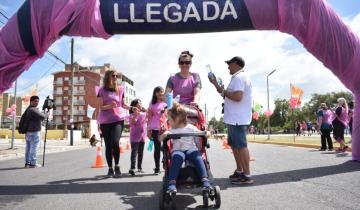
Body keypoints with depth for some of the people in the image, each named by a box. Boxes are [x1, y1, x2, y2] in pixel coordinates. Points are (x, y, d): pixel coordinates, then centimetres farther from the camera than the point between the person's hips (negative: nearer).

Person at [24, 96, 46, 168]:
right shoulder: (33, 110, -15)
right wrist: (46, 114, -1)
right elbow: (42, 117, -20)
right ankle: (33, 163, 1)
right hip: (34, 132, -10)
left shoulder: (28, 109, 17)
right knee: (34, 148, -4)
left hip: (28, 131, 10)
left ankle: (27, 163, 17)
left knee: (28, 148, 12)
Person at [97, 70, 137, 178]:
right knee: (108, 145, 4)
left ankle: (117, 166, -4)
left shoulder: (120, 89, 8)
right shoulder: (102, 90, 1)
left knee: (115, 142, -19)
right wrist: (109, 106, -21)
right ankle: (110, 168, 16)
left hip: (118, 120, 0)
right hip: (105, 121, 0)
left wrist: (131, 108, 1)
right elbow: (100, 107, -2)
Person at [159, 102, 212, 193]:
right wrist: (164, 134, -14)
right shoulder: (172, 130, 15)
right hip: (177, 150, 1)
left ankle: (205, 181, -38)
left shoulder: (191, 128, 10)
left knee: (197, 156, -34)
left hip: (191, 149, 0)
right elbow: (160, 139, 8)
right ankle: (171, 183, -42)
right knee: (177, 157, -36)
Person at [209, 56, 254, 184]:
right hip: (234, 119, 11)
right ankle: (239, 171, 26)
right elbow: (228, 95, 23)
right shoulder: (238, 78, 22)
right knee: (234, 145, 16)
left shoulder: (239, 77, -12)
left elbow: (237, 96, -26)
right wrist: (216, 84, 21)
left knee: (241, 146, -8)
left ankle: (247, 176, -2)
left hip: (238, 119, -11)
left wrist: (223, 91, -12)